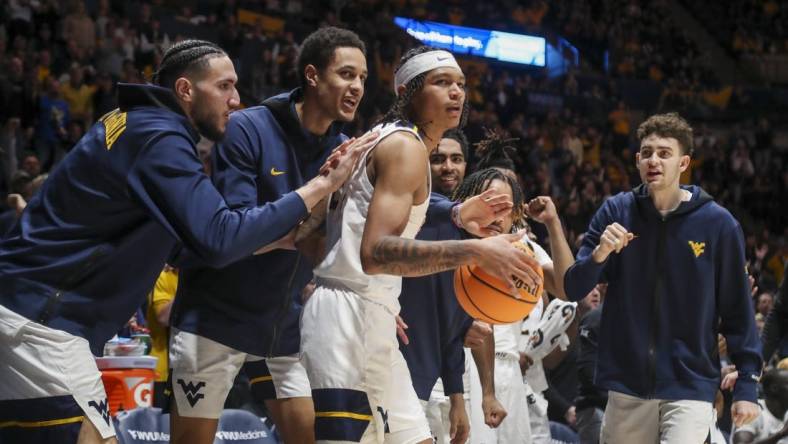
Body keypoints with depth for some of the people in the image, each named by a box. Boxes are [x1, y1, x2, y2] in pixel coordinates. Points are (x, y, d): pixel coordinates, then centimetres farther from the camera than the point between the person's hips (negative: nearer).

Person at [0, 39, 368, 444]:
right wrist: (319, 187, -19)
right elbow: (219, 240, -25)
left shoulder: (141, 126, 16)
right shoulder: (159, 138, -15)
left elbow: (184, 246, 22)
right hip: (37, 319, -10)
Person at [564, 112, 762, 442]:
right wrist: (600, 253, -19)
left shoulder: (717, 223, -5)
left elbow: (737, 310, 0)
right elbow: (573, 290, 0)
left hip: (690, 386, -2)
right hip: (627, 385, 3)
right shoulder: (616, 212, 0)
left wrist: (746, 385, -4)